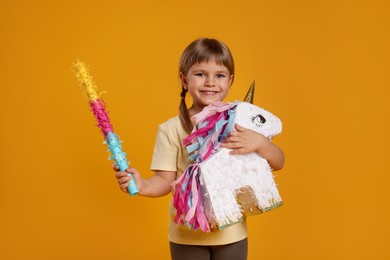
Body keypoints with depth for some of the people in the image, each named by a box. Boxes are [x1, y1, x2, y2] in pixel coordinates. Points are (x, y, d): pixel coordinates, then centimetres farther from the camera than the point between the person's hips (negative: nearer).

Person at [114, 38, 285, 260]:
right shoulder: (171, 129, -8)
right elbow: (166, 180, -7)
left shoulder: (240, 122, -3)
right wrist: (142, 185, -27)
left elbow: (278, 163, -2)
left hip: (232, 233, 2)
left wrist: (260, 143, -21)